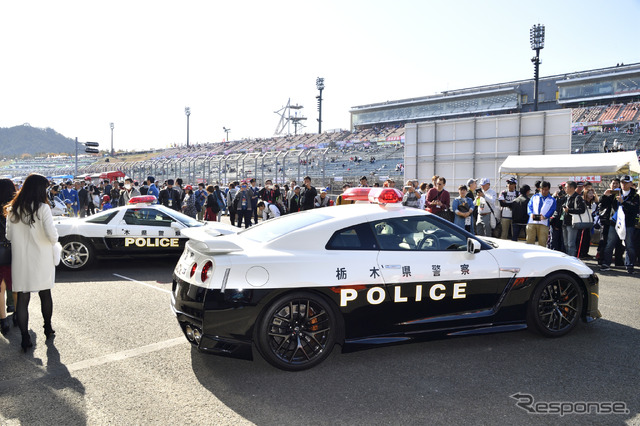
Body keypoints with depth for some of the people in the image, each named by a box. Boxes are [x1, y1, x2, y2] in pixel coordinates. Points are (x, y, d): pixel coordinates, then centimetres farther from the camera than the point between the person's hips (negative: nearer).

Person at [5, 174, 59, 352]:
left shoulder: (12, 210, -1)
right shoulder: (43, 208, -14)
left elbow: (9, 236, 5)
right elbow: (52, 235, -19)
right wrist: (53, 241, 2)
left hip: (20, 262, 2)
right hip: (41, 261, -2)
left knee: (22, 298, 6)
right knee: (45, 294, 17)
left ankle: (25, 337, 5)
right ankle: (48, 328, 31)